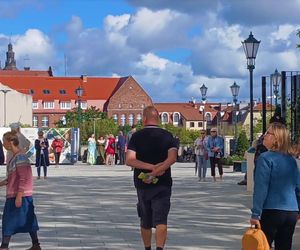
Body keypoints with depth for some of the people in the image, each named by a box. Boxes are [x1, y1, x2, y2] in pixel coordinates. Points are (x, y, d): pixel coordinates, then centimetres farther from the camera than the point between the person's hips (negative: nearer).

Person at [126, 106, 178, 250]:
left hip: (142, 184, 1)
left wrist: (151, 167, -15)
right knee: (161, 220, -5)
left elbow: (129, 160, -14)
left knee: (145, 222, 16)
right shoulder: (167, 136, -1)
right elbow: (172, 158, -16)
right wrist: (155, 172, -17)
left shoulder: (136, 136, -2)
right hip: (163, 184, -1)